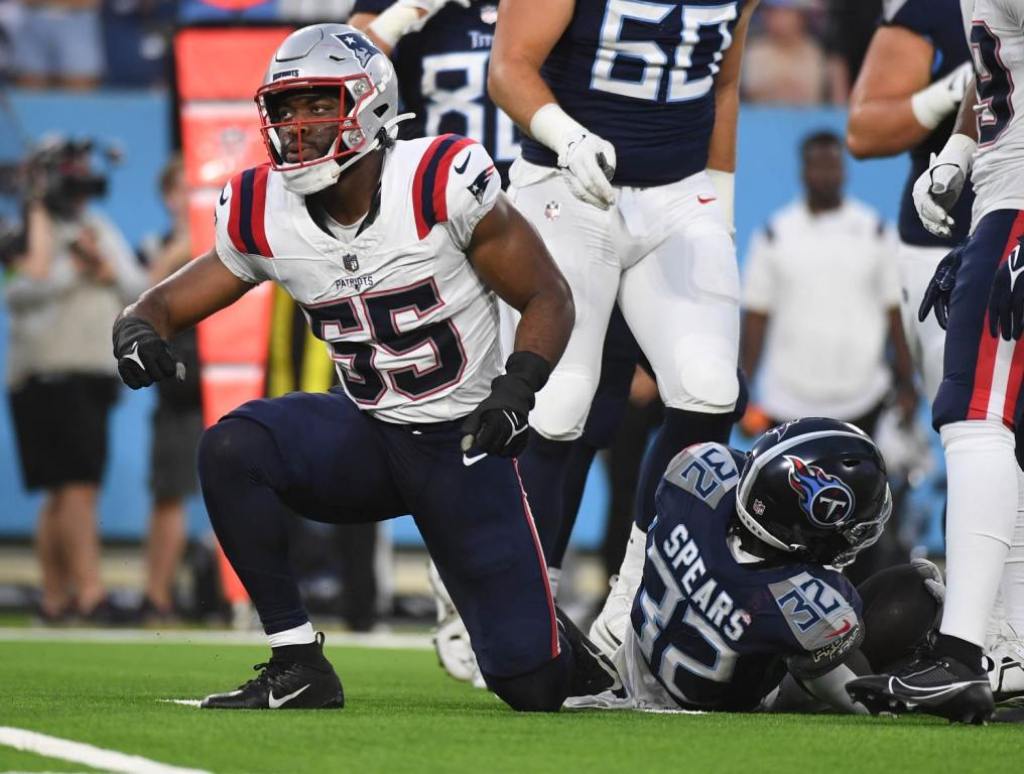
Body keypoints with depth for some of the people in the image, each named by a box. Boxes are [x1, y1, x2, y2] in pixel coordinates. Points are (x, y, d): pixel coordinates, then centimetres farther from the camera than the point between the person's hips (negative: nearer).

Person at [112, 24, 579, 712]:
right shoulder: (266, 216, -6)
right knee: (229, 449, -28)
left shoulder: (441, 184, -19)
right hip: (369, 438, 4)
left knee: (534, 689, -9)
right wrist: (138, 331, -21)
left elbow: (550, 299, -11)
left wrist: (516, 389, -29)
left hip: (467, 445, -4)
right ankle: (299, 667, -15)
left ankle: (553, 638, 32)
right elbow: (169, 302, 4)